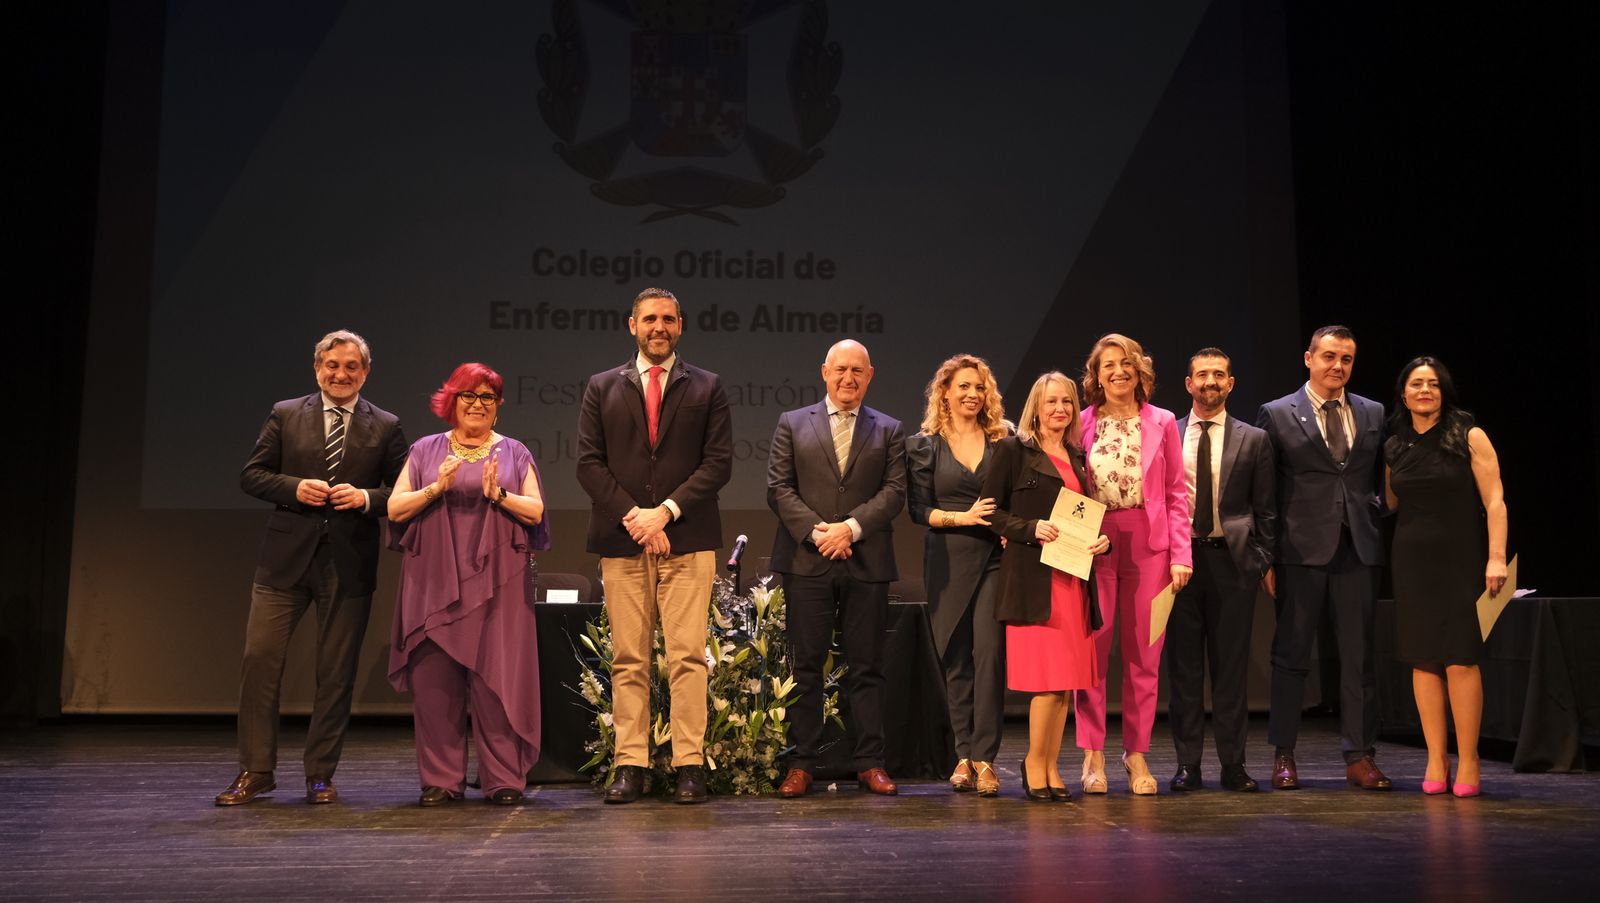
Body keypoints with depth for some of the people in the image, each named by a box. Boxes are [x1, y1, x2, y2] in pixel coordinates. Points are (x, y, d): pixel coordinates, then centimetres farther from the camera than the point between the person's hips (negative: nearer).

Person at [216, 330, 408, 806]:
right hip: (286, 557, 0)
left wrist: (366, 498, -13)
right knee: (259, 658, -4)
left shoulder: (386, 427, 6)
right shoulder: (285, 415, 7)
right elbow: (251, 474, 6)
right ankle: (255, 771, 8)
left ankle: (320, 774, 17)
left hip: (349, 564, 0)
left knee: (336, 673, 5)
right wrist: (294, 487, -11)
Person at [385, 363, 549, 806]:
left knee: (498, 677, -4)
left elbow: (537, 511, 2)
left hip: (497, 583, -1)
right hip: (436, 582, 1)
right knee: (434, 680, -2)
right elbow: (395, 508, 3)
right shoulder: (425, 451, 12)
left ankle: (503, 778, 2)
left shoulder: (514, 453, 12)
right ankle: (440, 780, 6)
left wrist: (499, 494, -13)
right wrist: (435, 488, -11)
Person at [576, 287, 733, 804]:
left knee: (687, 657, -5)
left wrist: (666, 511, -9)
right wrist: (634, 517, -7)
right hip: (621, 540, 1)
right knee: (628, 660, 1)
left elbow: (719, 462, 2)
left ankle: (690, 766, -1)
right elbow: (589, 462, 5)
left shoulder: (707, 388, 11)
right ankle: (630, 766, 5)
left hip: (688, 540, -1)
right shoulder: (602, 388, 13)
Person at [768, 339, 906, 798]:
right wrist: (817, 531, -10)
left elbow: (895, 491, 1)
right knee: (805, 666, 2)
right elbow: (779, 488, 3)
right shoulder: (792, 424, 10)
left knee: (866, 667, 4)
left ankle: (870, 763, 10)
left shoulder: (888, 430, 12)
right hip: (807, 562, 0)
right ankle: (801, 764, 7)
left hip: (867, 564, 1)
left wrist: (851, 527, -12)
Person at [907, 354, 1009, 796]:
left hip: (994, 558, 0)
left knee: (989, 652, -10)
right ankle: (964, 755, 14)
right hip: (947, 560, 0)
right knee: (955, 658, 4)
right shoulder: (924, 446, 6)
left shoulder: (1003, 441, 9)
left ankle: (984, 758, -6)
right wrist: (964, 517, -12)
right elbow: (918, 509, 1)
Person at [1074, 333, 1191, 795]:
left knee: (1143, 655, 4)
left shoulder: (1162, 423, 7)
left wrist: (1181, 554, -2)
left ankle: (1137, 754, 14)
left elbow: (1177, 494, 5)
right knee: (1092, 651, -2)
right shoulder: (1082, 424, 5)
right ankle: (1093, 756, 8)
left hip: (1148, 546, 1)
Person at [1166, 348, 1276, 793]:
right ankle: (1187, 763, 10)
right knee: (1183, 665, 3)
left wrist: (1264, 561, -1)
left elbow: (1265, 509, 8)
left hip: (1232, 560, 0)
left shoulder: (1253, 440, 8)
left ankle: (1233, 763, 12)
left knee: (1231, 664, 4)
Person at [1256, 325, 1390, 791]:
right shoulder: (1277, 415, 1)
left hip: (1359, 548, 3)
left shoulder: (1374, 415, 11)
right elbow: (1264, 491, 0)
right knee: (1291, 653, 3)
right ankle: (1284, 755, 12)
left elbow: (1382, 479, 18)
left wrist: (1377, 516, 2)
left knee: (1359, 656, 5)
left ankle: (1359, 756, 13)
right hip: (1302, 548, -3)